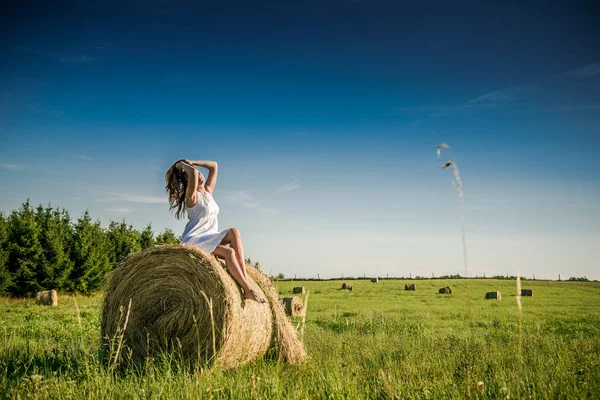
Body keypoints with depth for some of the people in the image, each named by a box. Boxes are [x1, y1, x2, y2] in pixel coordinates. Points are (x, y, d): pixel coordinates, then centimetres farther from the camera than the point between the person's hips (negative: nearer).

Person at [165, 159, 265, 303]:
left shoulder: (208, 191, 14)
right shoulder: (192, 196, -8)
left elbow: (214, 165, 19)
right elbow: (193, 172, -27)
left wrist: (191, 162, 13)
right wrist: (181, 165, -7)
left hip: (210, 240, 7)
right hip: (193, 241, -7)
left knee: (233, 232, -20)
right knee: (229, 251, -27)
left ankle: (245, 279, -24)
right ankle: (248, 290, -25)